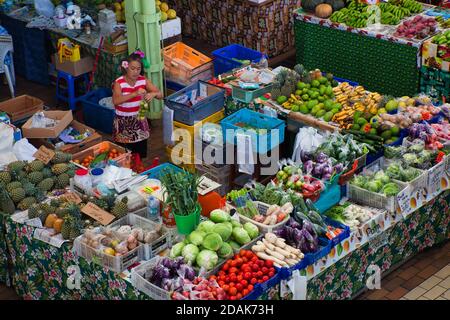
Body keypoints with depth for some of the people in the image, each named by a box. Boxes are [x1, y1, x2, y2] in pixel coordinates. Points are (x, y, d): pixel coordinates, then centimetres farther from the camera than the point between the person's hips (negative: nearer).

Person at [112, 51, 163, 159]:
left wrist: (153, 94, -29)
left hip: (139, 121, 4)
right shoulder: (119, 83, -17)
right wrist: (135, 94, -45)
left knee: (139, 156, 12)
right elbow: (115, 101, -34)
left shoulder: (143, 80, -4)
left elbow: (160, 94, -5)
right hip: (123, 124, -4)